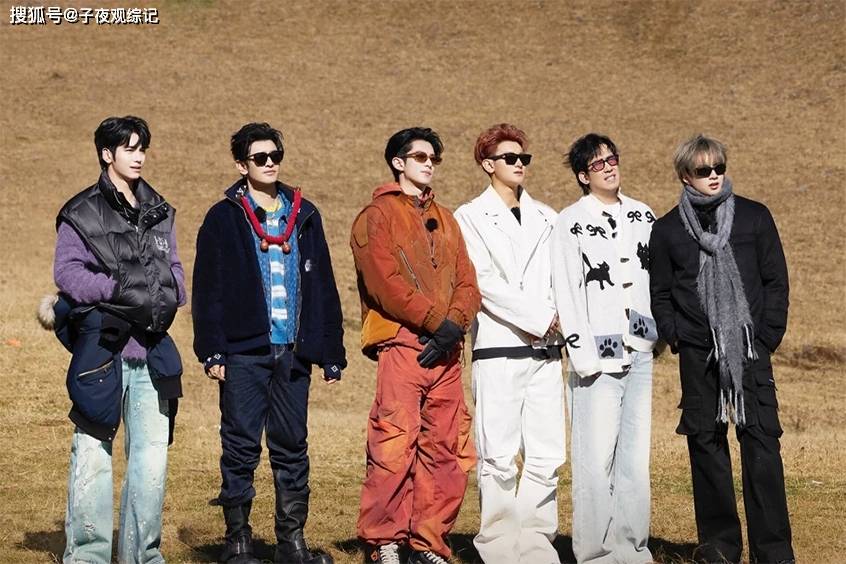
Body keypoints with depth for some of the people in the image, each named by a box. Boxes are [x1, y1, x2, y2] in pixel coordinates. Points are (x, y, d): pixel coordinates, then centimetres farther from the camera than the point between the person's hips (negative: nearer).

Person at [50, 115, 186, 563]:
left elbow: (175, 271, 19)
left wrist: (166, 297, -3)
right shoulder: (82, 213, 0)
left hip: (151, 350, 5)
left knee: (152, 456, 4)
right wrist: (120, 290, -18)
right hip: (100, 346, -5)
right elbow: (66, 271, -6)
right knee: (92, 455, -3)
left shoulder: (159, 213, 17)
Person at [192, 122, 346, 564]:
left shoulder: (304, 216, 12)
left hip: (293, 353, 3)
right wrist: (212, 352, -9)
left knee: (292, 447, 7)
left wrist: (331, 353, 9)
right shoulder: (224, 219, 1)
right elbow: (207, 291, -2)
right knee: (241, 447, 0)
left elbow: (324, 289, 13)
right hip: (244, 353, -3)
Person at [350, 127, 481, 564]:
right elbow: (386, 282, -10)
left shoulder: (445, 219, 22)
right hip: (402, 344, -6)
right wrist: (436, 321, -12)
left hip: (445, 348, 6)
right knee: (394, 445, -13)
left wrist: (455, 324, -6)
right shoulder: (377, 216, 2)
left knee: (444, 449, 4)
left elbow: (467, 281, 13)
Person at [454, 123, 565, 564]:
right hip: (498, 349, -4)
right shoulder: (470, 217, 4)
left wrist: (557, 321, -5)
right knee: (499, 456, -5)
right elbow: (483, 282, -6)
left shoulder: (547, 219, 18)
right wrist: (540, 319, -9)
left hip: (545, 350, 4)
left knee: (546, 456, 0)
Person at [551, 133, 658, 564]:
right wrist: (583, 357, -12)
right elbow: (566, 293, -7)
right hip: (598, 357, -5)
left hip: (640, 352, 5)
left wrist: (661, 328, 13)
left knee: (636, 458, 7)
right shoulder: (571, 222, -3)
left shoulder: (642, 217, 13)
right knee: (596, 459, -7)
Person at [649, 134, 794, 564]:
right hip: (698, 355, 1)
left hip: (751, 350, -1)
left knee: (762, 441, -7)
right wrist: (676, 338, 0)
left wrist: (768, 336, -1)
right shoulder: (668, 230, 7)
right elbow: (660, 294, 11)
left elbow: (776, 281, 6)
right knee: (706, 443, 3)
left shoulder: (754, 217, 5)